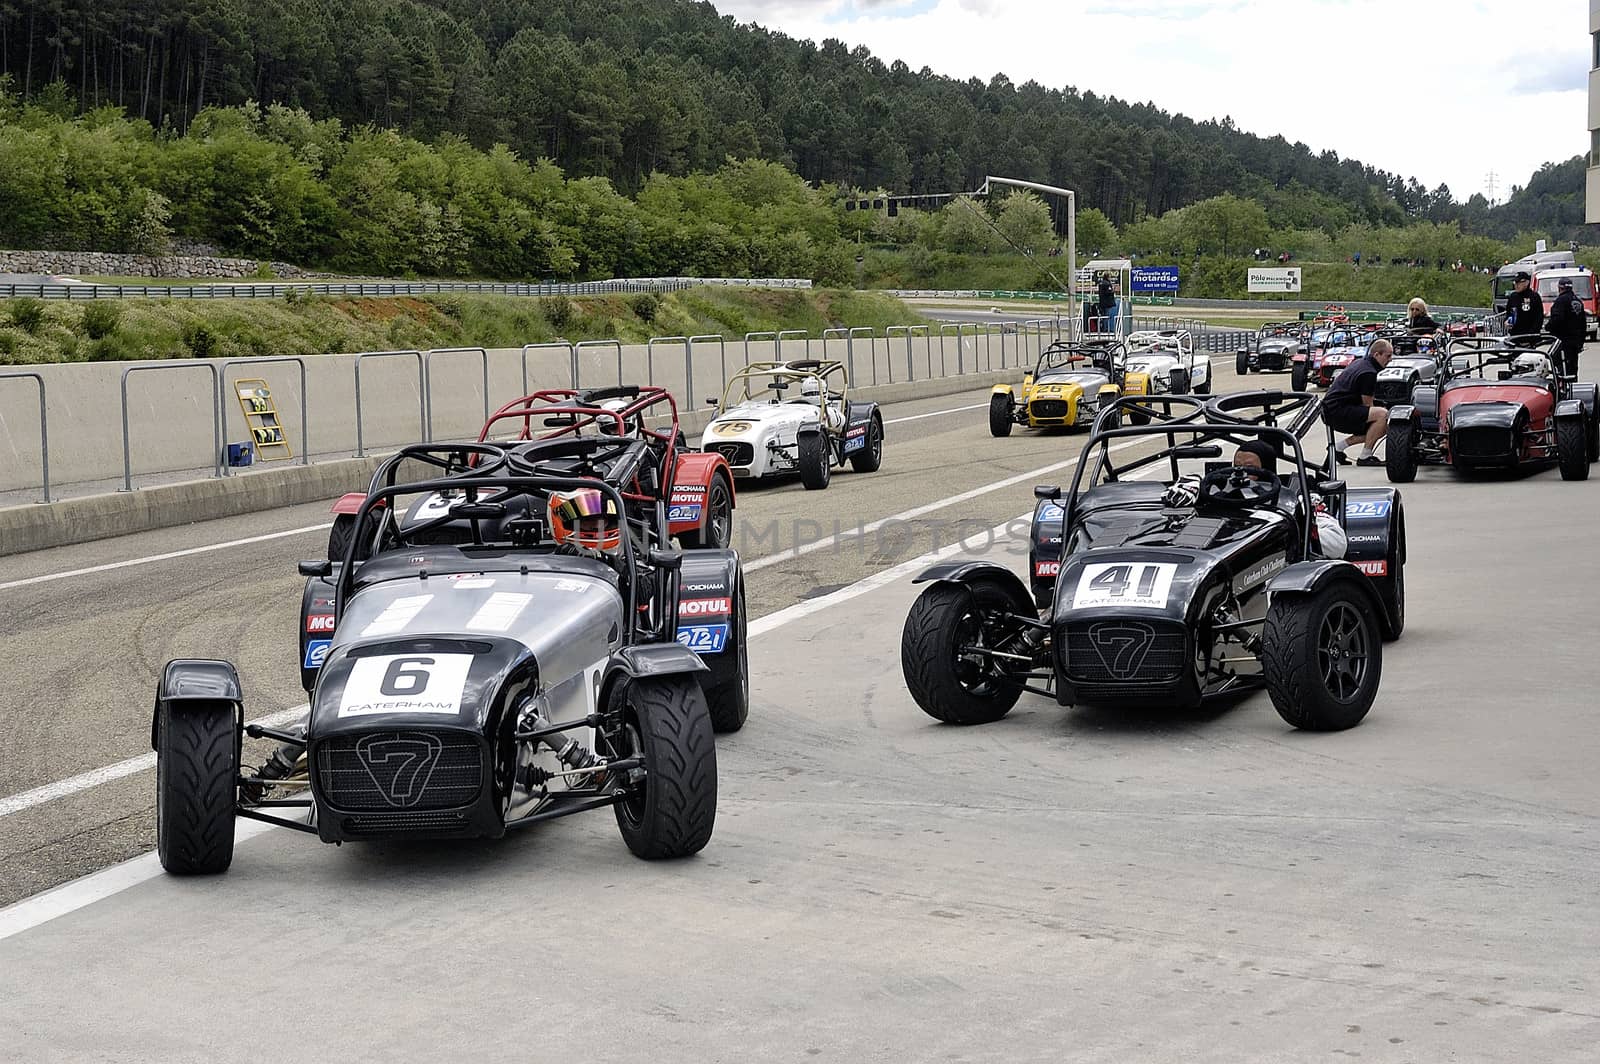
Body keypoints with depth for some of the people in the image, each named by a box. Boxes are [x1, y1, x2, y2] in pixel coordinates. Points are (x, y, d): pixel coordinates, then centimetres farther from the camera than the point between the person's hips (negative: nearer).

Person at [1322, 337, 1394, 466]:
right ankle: (1364, 457, -15)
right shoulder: (1369, 372, -16)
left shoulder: (1361, 362, 16)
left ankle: (1339, 445, 12)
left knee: (1381, 427, 12)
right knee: (1382, 414, -24)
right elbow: (1367, 404, -10)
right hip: (1337, 411, -11)